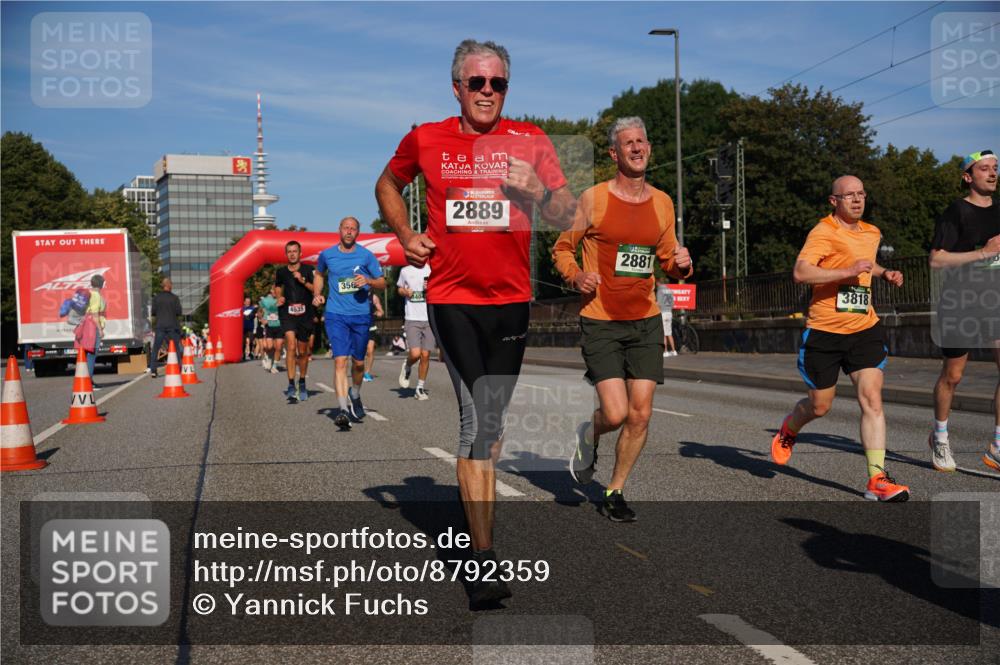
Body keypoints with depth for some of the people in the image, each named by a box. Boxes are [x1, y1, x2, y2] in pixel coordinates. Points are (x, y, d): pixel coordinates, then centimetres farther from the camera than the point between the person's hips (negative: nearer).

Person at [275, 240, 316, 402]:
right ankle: (291, 385, -21)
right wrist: (279, 297, 6)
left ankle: (302, 384, 29)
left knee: (303, 351, 10)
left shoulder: (308, 270, 1)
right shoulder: (281, 272, 8)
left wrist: (303, 281, -19)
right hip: (287, 313, 0)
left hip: (305, 313, 0)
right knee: (291, 347, -18)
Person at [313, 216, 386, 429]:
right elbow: (319, 274, 25)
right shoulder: (327, 255, 5)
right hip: (336, 315, -1)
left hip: (361, 314, 1)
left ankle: (355, 396, 41)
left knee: (358, 362, 12)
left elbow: (382, 282, 7)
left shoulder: (366, 256, 2)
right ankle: (342, 409, -23)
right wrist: (317, 295, 10)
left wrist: (368, 281, -14)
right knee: (340, 360, -16)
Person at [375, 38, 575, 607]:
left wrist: (535, 189, -18)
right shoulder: (425, 140, 3)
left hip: (511, 298, 2)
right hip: (452, 298, -2)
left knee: (494, 420, 11)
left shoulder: (530, 141, 3)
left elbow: (567, 216, 2)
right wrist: (406, 236, 7)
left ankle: (479, 518, 34)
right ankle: (485, 561, -9)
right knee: (477, 418, -12)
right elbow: (388, 185, 22)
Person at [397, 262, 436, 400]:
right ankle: (407, 367, 19)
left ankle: (420, 388, 15)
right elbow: (399, 288, 23)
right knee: (415, 353, -15)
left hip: (430, 318, 1)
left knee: (425, 355, 2)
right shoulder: (405, 271, 8)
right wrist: (405, 292, 0)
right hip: (412, 318, -1)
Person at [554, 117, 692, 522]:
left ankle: (614, 492, 20)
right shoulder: (592, 200, -5)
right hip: (600, 322, -4)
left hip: (645, 321, 4)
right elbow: (561, 249, 4)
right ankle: (589, 435, 25)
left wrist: (682, 264, -4)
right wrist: (576, 276, -15)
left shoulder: (662, 203, 8)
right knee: (616, 413, -12)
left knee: (641, 415, 1)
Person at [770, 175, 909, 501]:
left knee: (872, 399, -11)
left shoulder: (872, 233, 13)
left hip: (865, 329, 5)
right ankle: (787, 430, 43)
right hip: (825, 331, -5)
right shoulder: (824, 232, -12)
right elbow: (800, 272, -27)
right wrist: (847, 271, -32)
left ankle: (877, 480, -10)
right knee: (819, 406, 8)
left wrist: (884, 274, 16)